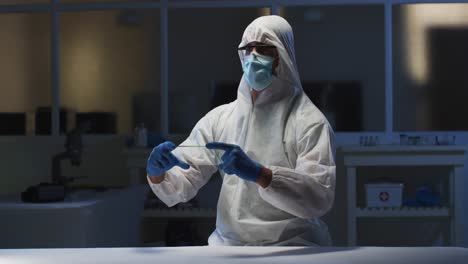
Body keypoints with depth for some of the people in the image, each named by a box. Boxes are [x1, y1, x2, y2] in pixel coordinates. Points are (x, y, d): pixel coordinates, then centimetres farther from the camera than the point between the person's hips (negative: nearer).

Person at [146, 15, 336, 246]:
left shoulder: (309, 121, -6)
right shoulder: (220, 118, 8)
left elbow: (321, 197, -18)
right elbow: (181, 184, 4)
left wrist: (259, 174, -30)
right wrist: (158, 173, -19)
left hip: (290, 244, -3)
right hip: (228, 243, 3)